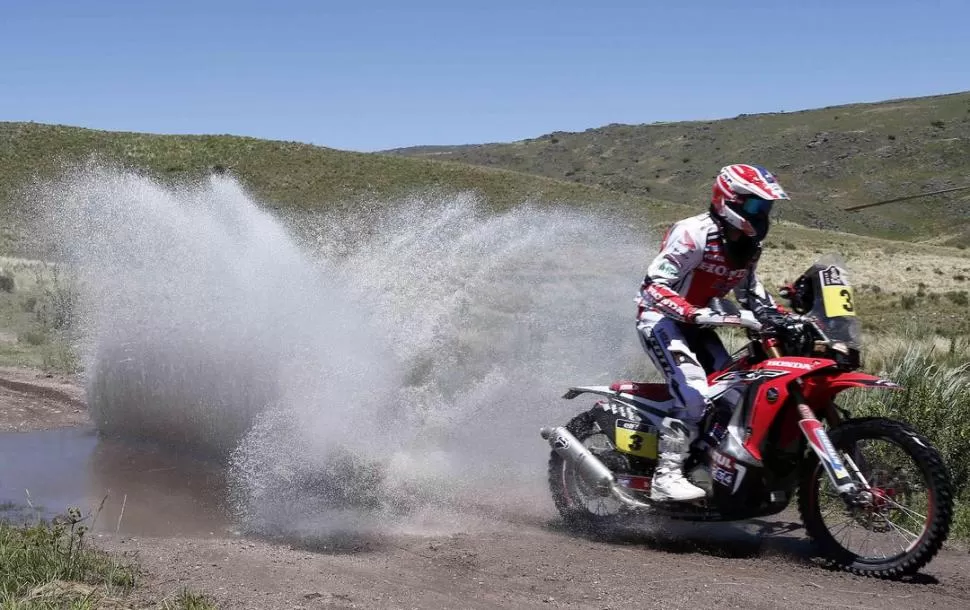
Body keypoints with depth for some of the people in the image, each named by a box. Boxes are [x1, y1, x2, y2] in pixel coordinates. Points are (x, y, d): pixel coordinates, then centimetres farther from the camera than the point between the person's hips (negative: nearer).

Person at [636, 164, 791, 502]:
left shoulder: (748, 246, 6)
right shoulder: (695, 234, -22)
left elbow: (751, 293, 21)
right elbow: (654, 284, -28)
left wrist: (779, 319, 3)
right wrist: (692, 312, -42)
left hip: (696, 322, 9)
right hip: (661, 319, -9)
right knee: (694, 392, -26)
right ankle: (666, 477, -26)